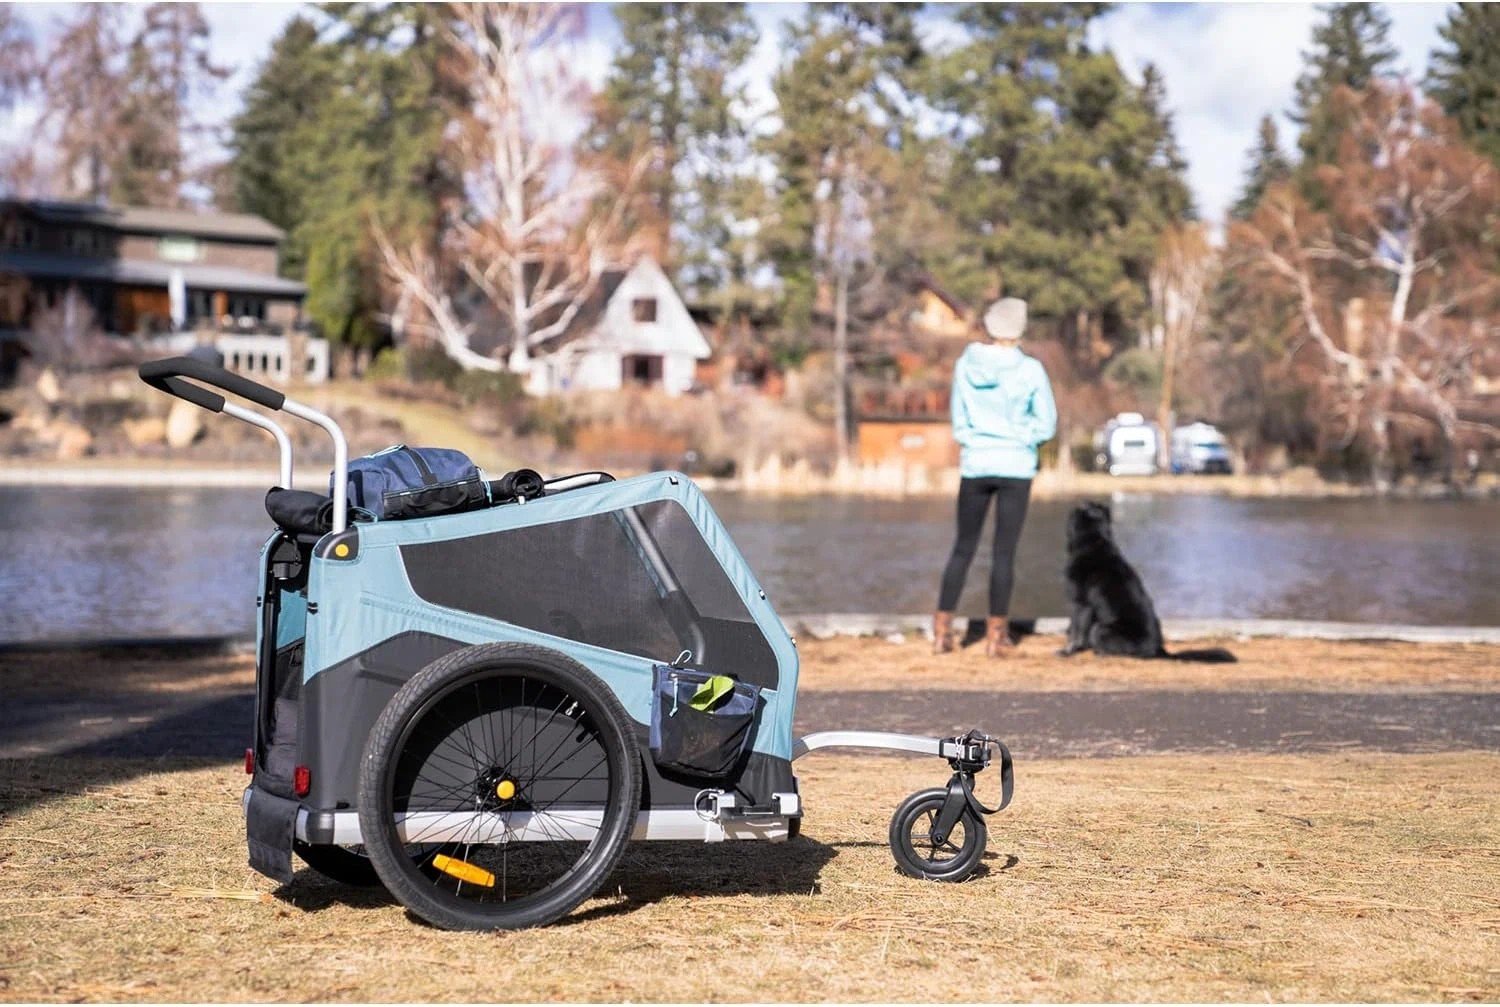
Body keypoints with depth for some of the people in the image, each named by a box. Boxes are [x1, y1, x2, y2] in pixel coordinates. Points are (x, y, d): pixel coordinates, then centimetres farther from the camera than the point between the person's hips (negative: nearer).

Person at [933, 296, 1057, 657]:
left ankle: (942, 630, 9)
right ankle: (996, 634, 4)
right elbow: (1046, 425, -4)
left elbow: (959, 422, 2)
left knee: (963, 547, 12)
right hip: (1016, 466, -2)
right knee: (1004, 551, 3)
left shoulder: (965, 365, -4)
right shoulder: (1030, 370, -11)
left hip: (974, 465, 2)